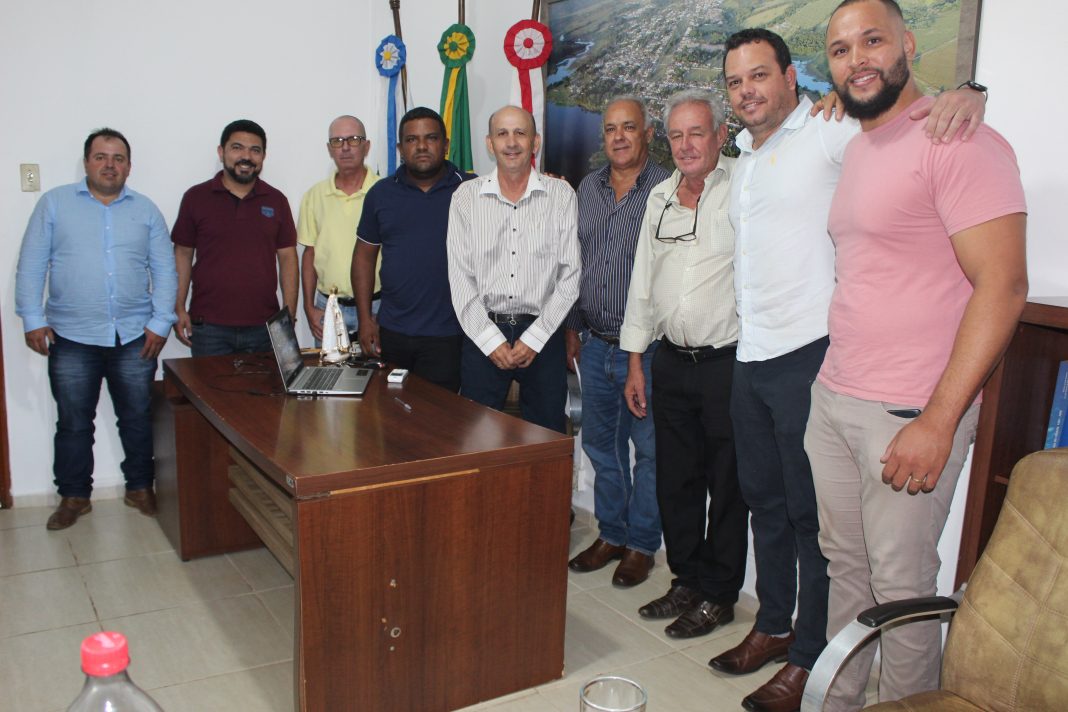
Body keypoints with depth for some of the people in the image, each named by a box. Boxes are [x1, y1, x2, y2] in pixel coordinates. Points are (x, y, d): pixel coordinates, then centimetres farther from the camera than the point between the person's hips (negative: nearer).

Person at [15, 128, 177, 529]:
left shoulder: (146, 210, 8)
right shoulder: (54, 203, 4)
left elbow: (164, 270, 4)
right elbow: (31, 266, 3)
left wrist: (160, 322, -4)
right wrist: (33, 319, -5)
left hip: (135, 337, 1)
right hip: (72, 337, -1)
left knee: (138, 418, 8)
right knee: (73, 422, 7)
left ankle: (140, 488, 24)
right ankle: (74, 496, 21)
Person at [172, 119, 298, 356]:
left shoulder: (276, 201, 6)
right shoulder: (196, 197, 3)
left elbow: (287, 258, 6)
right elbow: (183, 254, 6)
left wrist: (289, 316, 0)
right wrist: (179, 309, 0)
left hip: (264, 327, 1)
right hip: (209, 327, -1)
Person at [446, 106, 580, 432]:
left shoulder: (561, 195, 1)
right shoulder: (466, 197, 3)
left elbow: (570, 274, -2)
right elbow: (460, 278, 0)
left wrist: (534, 338, -8)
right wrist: (491, 341, -8)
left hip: (544, 334, 0)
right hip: (482, 333, 1)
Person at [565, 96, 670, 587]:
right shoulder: (588, 189, 10)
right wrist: (572, 328, 14)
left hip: (645, 346, -5)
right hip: (595, 344, 6)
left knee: (648, 447, 5)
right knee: (600, 442, 15)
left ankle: (641, 543, 21)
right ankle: (611, 533, 30)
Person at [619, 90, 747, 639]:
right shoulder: (660, 197, 12)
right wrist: (635, 362, 14)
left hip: (727, 362, -6)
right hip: (671, 362, 6)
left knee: (727, 484, 6)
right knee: (675, 480, 13)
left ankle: (718, 595, 21)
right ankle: (687, 580, 30)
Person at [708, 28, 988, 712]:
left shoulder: (830, 132, -7)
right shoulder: (745, 158, 18)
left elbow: (905, 115, -14)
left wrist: (966, 93, -35)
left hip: (808, 354, -8)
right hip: (751, 355, 8)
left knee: (812, 514, 2)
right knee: (765, 500, 17)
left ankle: (810, 657, 15)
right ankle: (772, 626, 33)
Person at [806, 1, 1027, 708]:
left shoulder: (959, 141, -12)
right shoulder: (857, 148, 15)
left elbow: (1003, 285, -18)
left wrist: (938, 422, -21)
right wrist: (833, 381, 15)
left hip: (911, 414, -8)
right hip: (833, 398, 8)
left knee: (901, 584, 5)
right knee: (845, 567, 17)